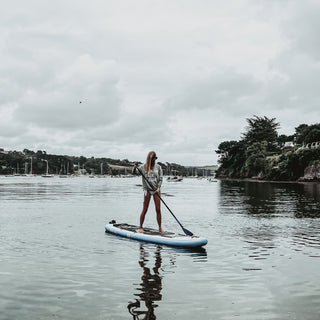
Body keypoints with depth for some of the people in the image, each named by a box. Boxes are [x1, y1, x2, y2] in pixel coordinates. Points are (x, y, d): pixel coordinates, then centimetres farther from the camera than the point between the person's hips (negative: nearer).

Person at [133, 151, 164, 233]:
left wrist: (158, 188, -8)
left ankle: (160, 228, 9)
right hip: (147, 190, -2)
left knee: (158, 209, 1)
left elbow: (160, 179, 4)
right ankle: (140, 227, 12)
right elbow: (134, 172, -6)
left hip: (156, 190, 2)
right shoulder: (143, 167, 1)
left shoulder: (158, 167, 6)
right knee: (145, 210, 1)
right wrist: (135, 166, -25)